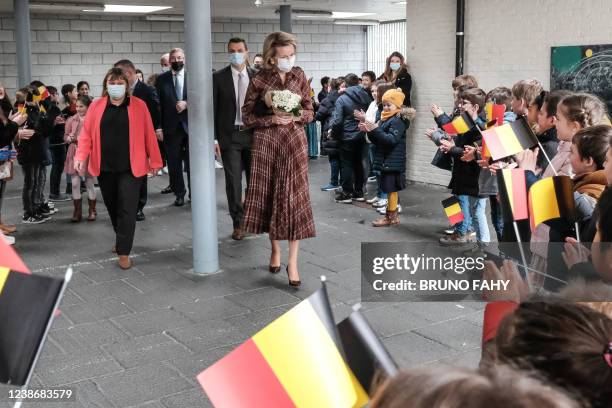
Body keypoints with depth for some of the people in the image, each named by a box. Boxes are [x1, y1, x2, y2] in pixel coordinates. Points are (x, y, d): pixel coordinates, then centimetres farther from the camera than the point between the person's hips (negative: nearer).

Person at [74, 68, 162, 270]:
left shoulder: (139, 106, 0)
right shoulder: (96, 106, 5)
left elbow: (149, 135, 0)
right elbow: (86, 134, 2)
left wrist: (155, 161, 0)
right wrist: (81, 157, -11)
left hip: (130, 167, -3)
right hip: (104, 167, 3)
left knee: (127, 209, -6)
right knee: (112, 207, 16)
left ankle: (124, 252, 1)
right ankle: (121, 238, 39)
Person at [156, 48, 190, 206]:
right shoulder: (162, 79, 5)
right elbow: (158, 104, 2)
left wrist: (187, 104, -15)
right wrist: (158, 127, -3)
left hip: (190, 125, -1)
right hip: (171, 127, 1)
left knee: (192, 162, 3)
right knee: (174, 163, 7)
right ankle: (179, 192, 20)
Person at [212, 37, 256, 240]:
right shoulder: (218, 77, 0)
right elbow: (213, 109, -1)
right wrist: (213, 138, -7)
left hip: (253, 134, 2)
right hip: (230, 136, -2)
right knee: (233, 181, 0)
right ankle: (238, 223, 10)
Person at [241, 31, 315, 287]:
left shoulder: (299, 76, 4)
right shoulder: (259, 80, -4)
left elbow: (309, 112, 9)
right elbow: (247, 116, -1)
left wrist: (296, 116, -13)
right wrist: (272, 119, -16)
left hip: (294, 142, 1)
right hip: (266, 143, -1)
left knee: (294, 198, -5)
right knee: (269, 196, 6)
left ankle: (292, 261, -2)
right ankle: (275, 250, 25)